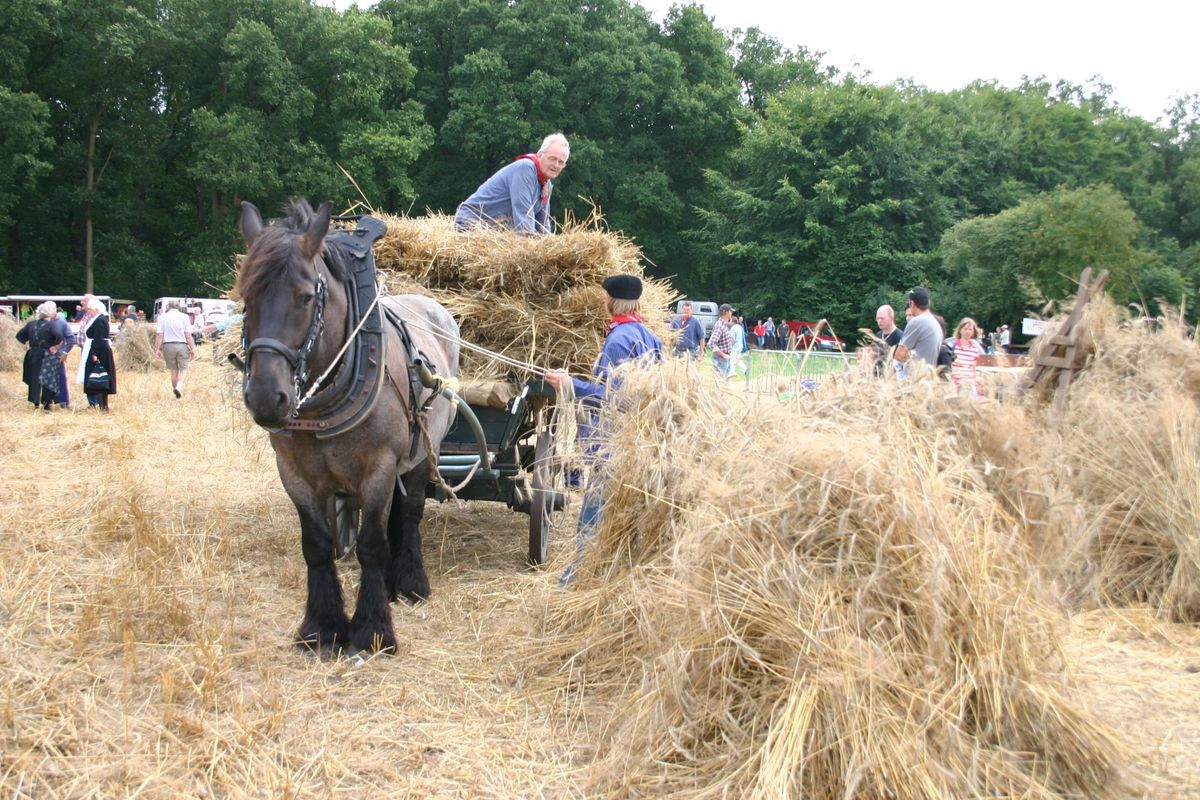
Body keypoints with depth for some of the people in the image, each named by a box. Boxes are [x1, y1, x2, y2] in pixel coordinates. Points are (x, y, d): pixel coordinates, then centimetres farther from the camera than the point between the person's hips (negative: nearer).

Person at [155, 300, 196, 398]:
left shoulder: (163, 317, 1)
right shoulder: (184, 317, -2)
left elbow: (159, 335, -3)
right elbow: (188, 335, -5)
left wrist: (157, 349, 2)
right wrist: (193, 348, -1)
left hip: (168, 345, 1)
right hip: (182, 345, -1)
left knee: (174, 370, 12)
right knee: (183, 369, 4)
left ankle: (175, 389, 18)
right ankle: (179, 386, -19)